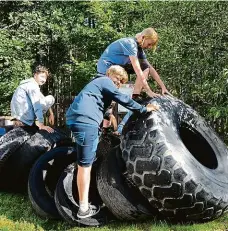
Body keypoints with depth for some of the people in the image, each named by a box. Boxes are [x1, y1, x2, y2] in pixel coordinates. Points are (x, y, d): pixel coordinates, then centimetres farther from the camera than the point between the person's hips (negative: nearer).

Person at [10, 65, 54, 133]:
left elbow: (43, 99, 25)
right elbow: (37, 104, -20)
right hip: (25, 119, -10)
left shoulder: (29, 84, 21)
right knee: (50, 98, -2)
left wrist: (51, 113, 20)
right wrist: (41, 125, -24)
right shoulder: (32, 85, -11)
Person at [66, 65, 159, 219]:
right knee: (85, 164, -6)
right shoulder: (105, 81, 5)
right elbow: (123, 99, -3)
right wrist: (144, 109, 4)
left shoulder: (98, 82, 35)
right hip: (85, 120, -11)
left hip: (76, 118, 11)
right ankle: (84, 208, 0)